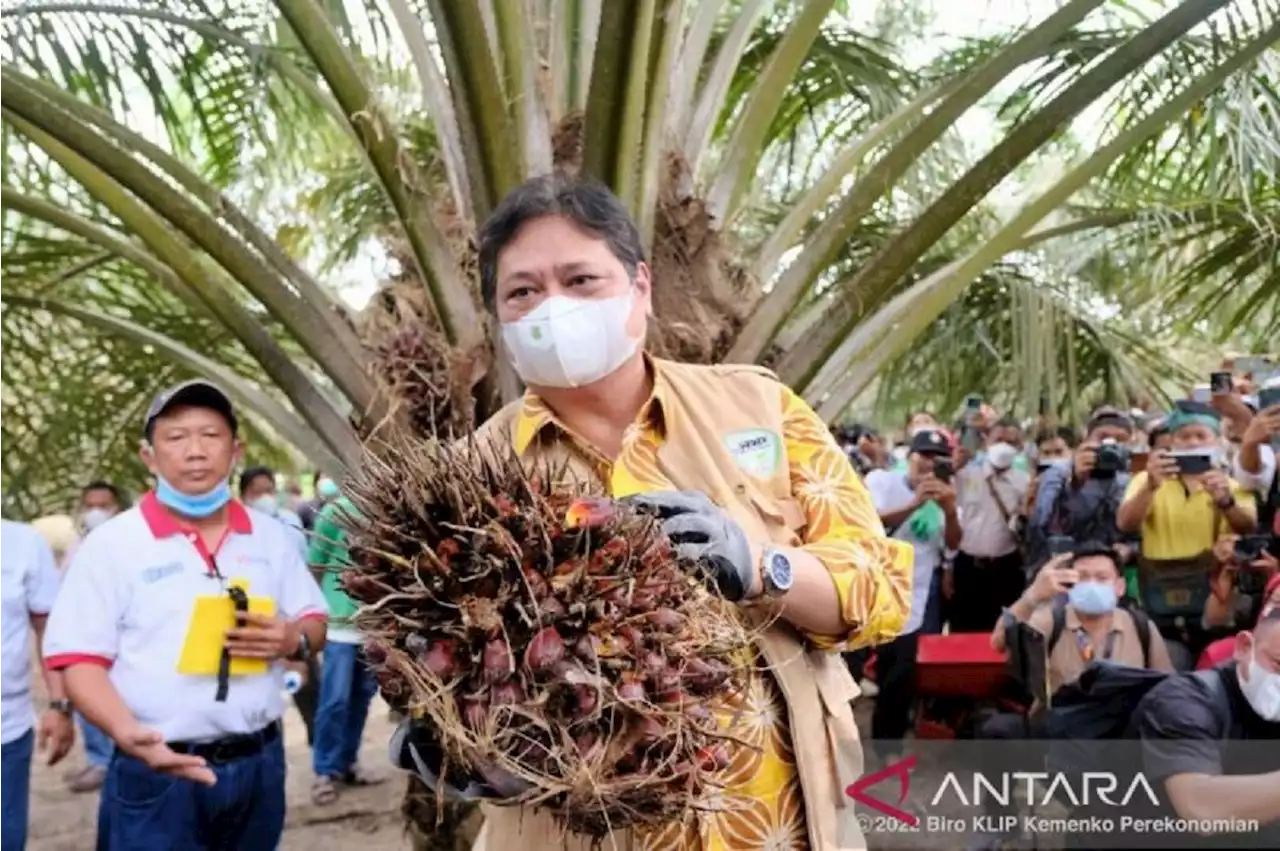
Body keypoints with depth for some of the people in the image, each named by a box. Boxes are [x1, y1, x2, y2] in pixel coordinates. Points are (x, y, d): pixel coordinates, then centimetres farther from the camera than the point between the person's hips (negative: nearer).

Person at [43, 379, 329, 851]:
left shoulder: (271, 537, 7)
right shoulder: (112, 544, -6)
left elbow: (314, 624, 13)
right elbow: (81, 659, -9)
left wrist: (294, 640, -10)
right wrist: (128, 733, -26)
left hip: (258, 763, 4)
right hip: (158, 774, -4)